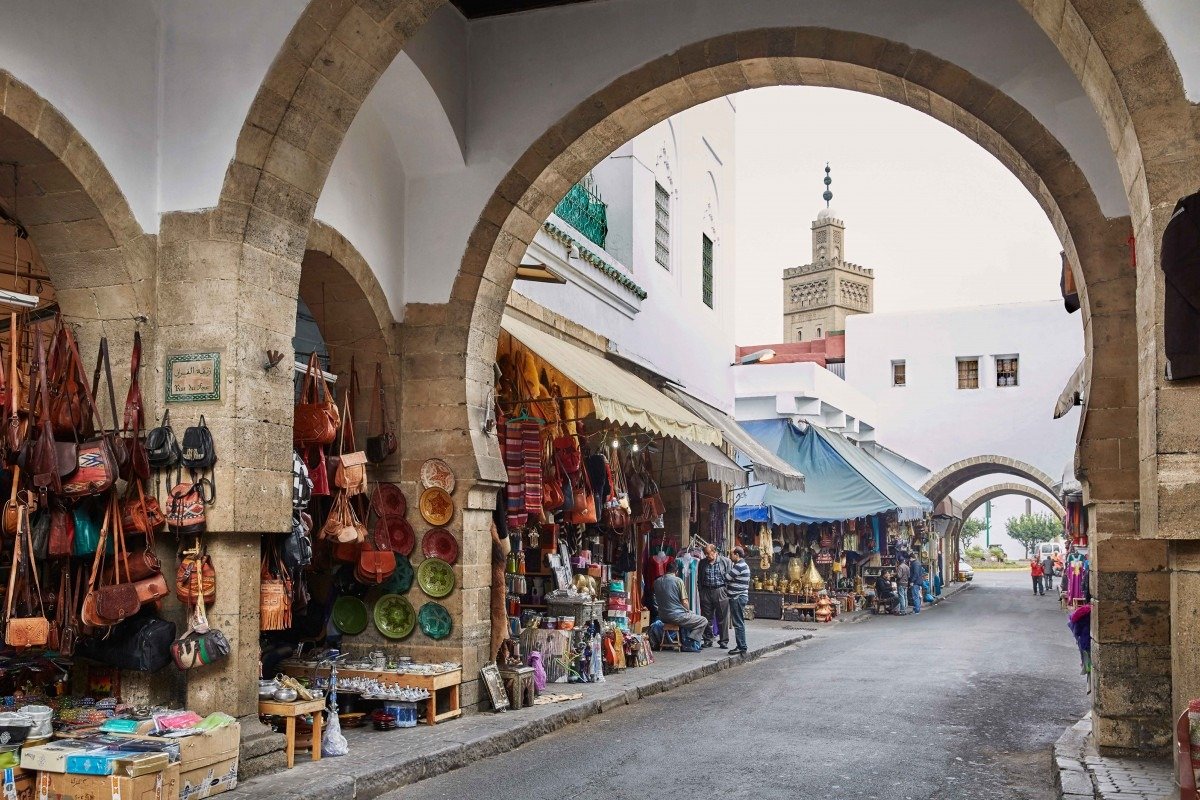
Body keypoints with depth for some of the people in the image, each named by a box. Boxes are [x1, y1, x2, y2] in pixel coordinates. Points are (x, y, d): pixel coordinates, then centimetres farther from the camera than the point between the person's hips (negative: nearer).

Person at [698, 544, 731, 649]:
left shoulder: (725, 561, -2)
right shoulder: (702, 563, 9)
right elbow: (700, 579, 16)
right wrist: (701, 592, 9)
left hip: (721, 592, -3)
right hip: (706, 592, 3)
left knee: (722, 618, 2)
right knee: (706, 618, 7)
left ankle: (724, 641, 11)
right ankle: (707, 640, 17)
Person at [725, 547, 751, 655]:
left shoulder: (739, 566, -17)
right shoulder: (744, 565, 17)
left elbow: (727, 578, -15)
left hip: (737, 598, -11)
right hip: (741, 596, 11)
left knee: (738, 623, -8)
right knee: (739, 623, 14)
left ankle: (741, 648, -6)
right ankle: (740, 646, 19)